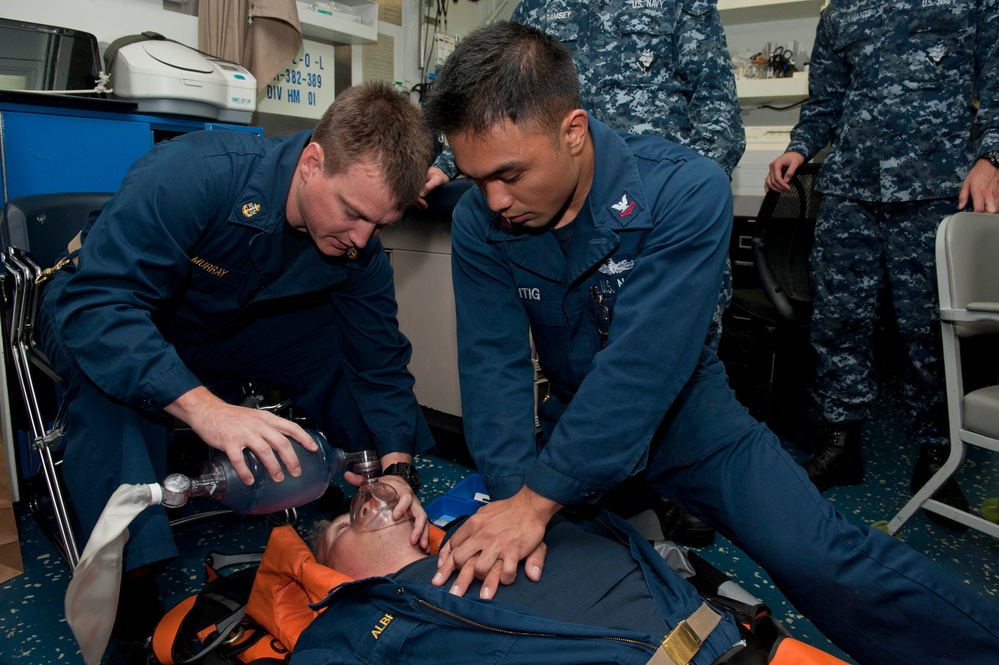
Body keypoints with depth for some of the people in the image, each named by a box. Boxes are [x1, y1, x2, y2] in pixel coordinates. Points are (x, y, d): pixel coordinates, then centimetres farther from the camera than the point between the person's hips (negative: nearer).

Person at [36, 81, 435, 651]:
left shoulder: (358, 243, -18)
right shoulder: (192, 174, -36)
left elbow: (381, 361, -14)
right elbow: (95, 304, -41)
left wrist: (398, 467, -28)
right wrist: (203, 406, -55)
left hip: (227, 333, 5)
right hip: (102, 316, -4)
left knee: (351, 338, -13)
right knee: (110, 376, -38)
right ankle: (133, 576, -31)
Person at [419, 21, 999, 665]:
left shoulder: (684, 191, -26)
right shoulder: (479, 223, -12)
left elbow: (639, 368, -32)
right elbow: (494, 365, -16)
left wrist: (539, 499, -33)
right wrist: (512, 494, -28)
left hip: (680, 404, -3)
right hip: (571, 412, 4)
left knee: (822, 560, -19)